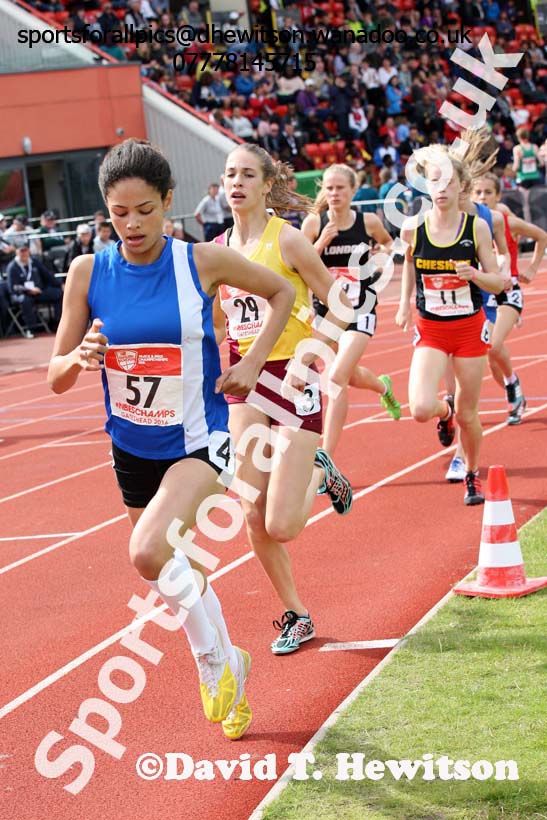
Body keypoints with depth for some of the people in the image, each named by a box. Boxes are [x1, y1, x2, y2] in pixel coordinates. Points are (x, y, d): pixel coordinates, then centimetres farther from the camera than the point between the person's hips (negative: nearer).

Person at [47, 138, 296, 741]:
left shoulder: (203, 263, -12)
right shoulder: (88, 273, -8)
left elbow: (281, 291, 6)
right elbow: (55, 377, -4)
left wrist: (251, 363, -5)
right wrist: (80, 358, -26)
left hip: (197, 439, -4)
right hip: (132, 447, 4)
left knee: (149, 551, -27)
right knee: (172, 570, 17)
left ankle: (216, 660, -3)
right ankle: (225, 680, 41)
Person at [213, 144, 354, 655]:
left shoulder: (287, 240, -9)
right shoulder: (217, 250, 7)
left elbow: (339, 307, -4)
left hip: (294, 379, -5)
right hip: (244, 384, 5)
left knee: (281, 526, -10)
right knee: (254, 519, 1)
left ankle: (320, 476, 23)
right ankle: (295, 616, 20)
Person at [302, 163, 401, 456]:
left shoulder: (368, 222, -4)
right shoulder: (314, 223, -5)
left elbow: (387, 243, 19)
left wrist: (382, 257, -3)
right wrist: (322, 242, -20)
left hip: (360, 310, -3)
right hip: (325, 308, 3)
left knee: (336, 379, -18)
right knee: (350, 376, 21)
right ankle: (383, 386, 59)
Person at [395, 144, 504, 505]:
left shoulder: (477, 227, -9)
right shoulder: (413, 229, -6)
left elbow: (498, 283, -4)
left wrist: (473, 274, -24)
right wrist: (405, 304, 13)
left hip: (470, 327, 0)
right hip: (430, 330, 0)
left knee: (468, 413, 7)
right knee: (421, 409, -18)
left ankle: (473, 475, 34)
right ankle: (446, 410, 21)